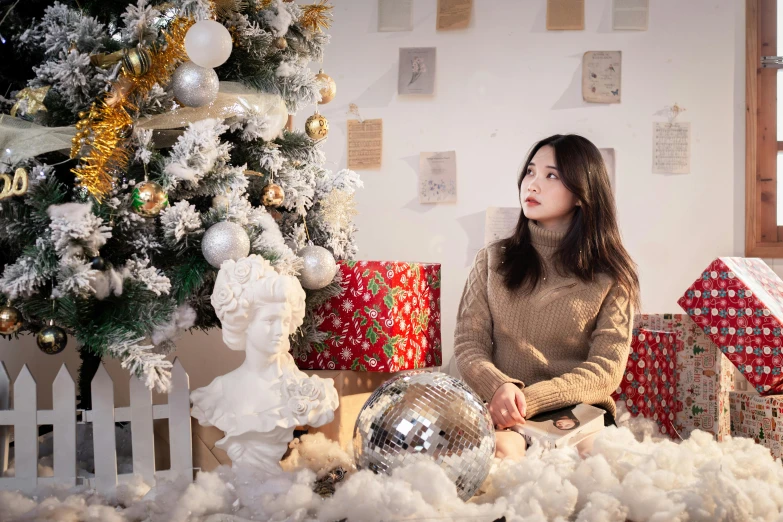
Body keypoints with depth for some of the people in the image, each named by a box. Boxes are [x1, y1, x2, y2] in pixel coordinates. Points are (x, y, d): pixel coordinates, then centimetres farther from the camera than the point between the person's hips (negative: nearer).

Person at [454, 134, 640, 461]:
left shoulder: (612, 276, 7)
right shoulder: (493, 261, 13)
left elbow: (606, 371, -2)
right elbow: (468, 344, 6)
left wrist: (530, 400, -17)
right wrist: (499, 388, -18)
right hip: (500, 414, 1)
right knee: (500, 449, -36)